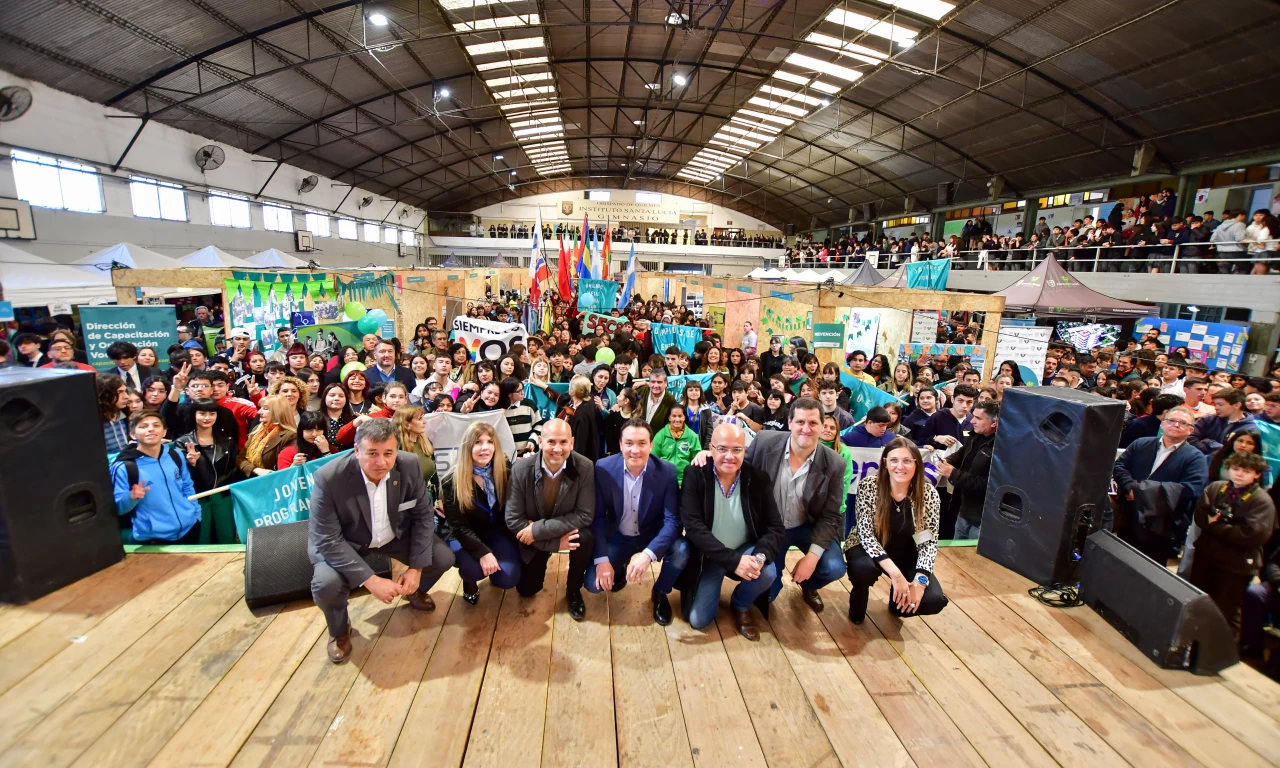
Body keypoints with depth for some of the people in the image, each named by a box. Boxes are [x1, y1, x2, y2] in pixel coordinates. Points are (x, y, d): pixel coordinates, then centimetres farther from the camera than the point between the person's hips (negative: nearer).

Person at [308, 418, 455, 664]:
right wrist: (371, 580, -32)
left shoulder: (409, 465, -23)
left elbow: (423, 514, -11)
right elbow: (327, 541, -28)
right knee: (326, 584, -29)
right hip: (341, 544, -2)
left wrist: (416, 568, -17)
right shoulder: (329, 479, -32)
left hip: (397, 533, 3)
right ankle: (339, 630, 8)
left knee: (443, 559, -12)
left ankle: (413, 589, 25)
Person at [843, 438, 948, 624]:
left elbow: (930, 541, -11)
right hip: (868, 548, -2)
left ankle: (899, 602, 16)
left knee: (935, 600, -21)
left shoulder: (929, 494, -14)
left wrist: (920, 580, -24)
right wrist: (895, 574, -31)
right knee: (863, 567, -36)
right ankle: (857, 606, 0)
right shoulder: (868, 486, -21)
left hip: (907, 555, 3)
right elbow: (866, 534, -24)